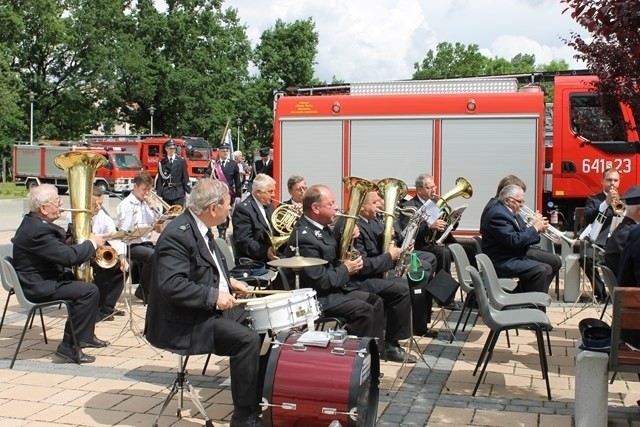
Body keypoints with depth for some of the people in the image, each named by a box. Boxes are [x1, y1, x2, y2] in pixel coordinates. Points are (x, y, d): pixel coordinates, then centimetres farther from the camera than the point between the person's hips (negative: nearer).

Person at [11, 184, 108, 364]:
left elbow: (58, 249, 17)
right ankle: (69, 347, -12)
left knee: (84, 283, 19)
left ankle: (85, 335, 27)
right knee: (89, 291, -18)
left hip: (40, 278, 11)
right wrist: (92, 243, -14)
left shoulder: (34, 221, 8)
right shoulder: (37, 230, -26)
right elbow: (68, 256, -29)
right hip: (38, 286, -11)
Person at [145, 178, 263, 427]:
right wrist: (214, 295, -27)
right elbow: (171, 285, -32)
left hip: (210, 308, 10)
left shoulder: (199, 227, 8)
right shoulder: (177, 234, -23)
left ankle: (261, 395, 18)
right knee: (248, 340, -22)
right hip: (186, 321, -10)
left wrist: (228, 281, 10)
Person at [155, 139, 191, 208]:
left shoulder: (181, 161, 3)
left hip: (178, 192, -1)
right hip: (166, 193, 1)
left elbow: (185, 177, 2)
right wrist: (158, 193, 0)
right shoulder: (162, 162, 5)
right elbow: (160, 179, 4)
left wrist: (188, 191, -1)